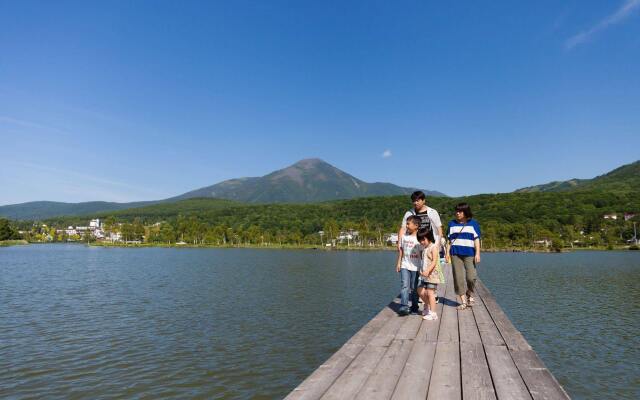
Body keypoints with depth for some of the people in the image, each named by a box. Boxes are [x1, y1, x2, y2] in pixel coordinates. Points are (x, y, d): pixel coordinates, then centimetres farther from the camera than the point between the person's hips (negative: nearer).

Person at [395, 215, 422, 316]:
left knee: (414, 288, 6)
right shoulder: (404, 236, 6)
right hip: (405, 266, 3)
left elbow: (422, 253, -4)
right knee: (404, 285, -9)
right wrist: (398, 263, 12)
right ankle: (404, 307, -13)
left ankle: (414, 308, 18)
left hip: (415, 267, -3)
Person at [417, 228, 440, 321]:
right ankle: (427, 307, 32)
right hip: (424, 274, 8)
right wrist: (422, 271, 14)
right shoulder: (424, 248, 15)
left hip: (432, 274, -8)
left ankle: (433, 313, -1)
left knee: (430, 292, -7)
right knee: (420, 291, 11)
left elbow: (434, 261, -20)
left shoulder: (433, 247, -11)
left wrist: (428, 271, -31)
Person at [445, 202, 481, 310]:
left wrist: (477, 253, -5)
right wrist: (448, 253, 6)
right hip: (455, 254, 2)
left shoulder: (473, 223, 7)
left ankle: (470, 295, 21)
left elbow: (477, 240, 3)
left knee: (471, 277, -8)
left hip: (469, 254, -2)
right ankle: (463, 301, 7)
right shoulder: (452, 224, 13)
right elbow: (449, 240, 13)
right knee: (458, 277, 0)